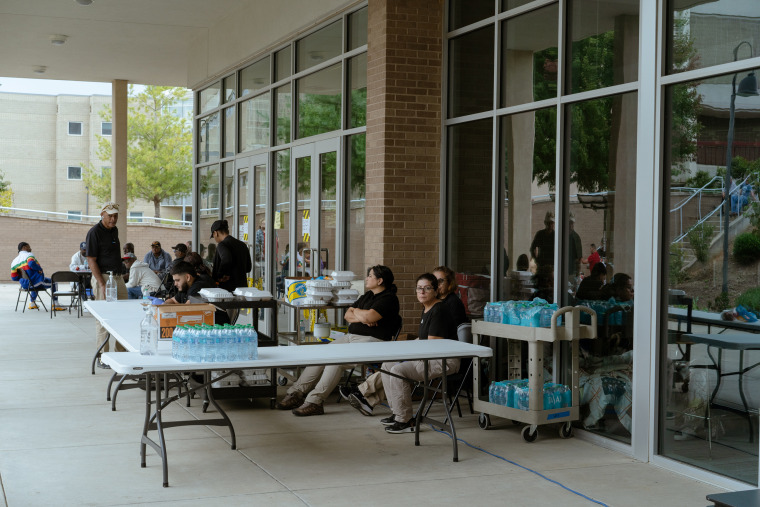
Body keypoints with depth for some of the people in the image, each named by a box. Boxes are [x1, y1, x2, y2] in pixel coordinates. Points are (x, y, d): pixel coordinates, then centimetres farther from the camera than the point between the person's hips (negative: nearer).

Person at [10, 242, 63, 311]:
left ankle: (32, 303, 44)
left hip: (25, 285, 7)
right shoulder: (29, 255, -10)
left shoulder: (14, 262, 8)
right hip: (37, 282, -7)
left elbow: (14, 277, 7)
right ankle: (55, 305, 11)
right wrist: (40, 269, -14)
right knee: (53, 283, 16)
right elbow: (31, 264, -32)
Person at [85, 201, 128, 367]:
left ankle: (122, 354, 21)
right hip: (103, 278, -8)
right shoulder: (94, 232, -11)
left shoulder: (114, 230, 13)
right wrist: (102, 285, -20)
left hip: (118, 277, 8)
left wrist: (120, 276, 16)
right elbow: (91, 260, -14)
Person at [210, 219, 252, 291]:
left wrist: (220, 275, -16)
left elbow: (226, 260, -31)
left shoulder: (222, 245, -11)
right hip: (243, 287, 7)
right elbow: (248, 268, 16)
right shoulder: (243, 245, 12)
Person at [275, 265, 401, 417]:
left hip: (372, 340, -9)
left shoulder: (389, 298, -8)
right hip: (351, 336, 10)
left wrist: (356, 311, -1)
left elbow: (369, 317, -23)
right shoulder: (368, 295, 21)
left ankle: (315, 401, -28)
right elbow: (347, 315, 16)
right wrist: (362, 317, -5)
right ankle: (297, 393, -4)